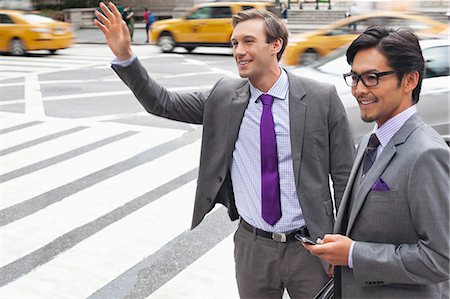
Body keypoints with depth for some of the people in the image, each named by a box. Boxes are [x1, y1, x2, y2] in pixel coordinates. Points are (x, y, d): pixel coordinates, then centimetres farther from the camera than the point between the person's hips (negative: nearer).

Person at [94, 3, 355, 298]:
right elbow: (161, 102, 2)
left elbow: (345, 175, -5)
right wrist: (124, 55, -12)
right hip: (252, 247, 2)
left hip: (309, 248, -2)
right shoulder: (224, 97, -1)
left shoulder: (322, 98, -9)